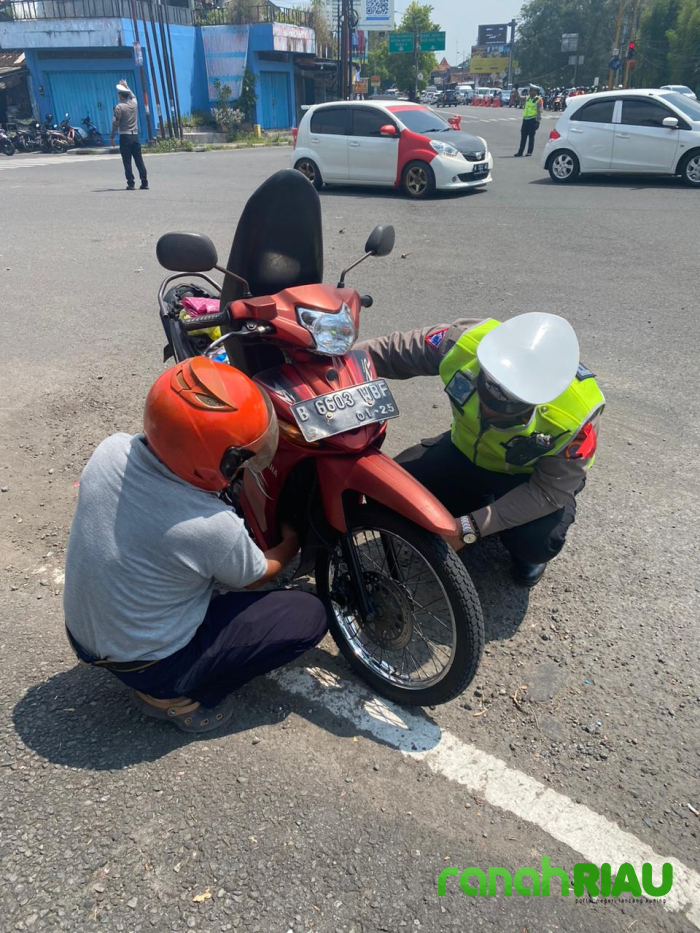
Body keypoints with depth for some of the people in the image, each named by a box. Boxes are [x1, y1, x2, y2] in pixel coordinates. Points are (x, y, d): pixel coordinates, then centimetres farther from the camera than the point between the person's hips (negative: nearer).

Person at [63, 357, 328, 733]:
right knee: (310, 616, -4)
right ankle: (177, 697, 3)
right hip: (147, 664, -6)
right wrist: (291, 543, 11)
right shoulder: (214, 528, -33)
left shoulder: (110, 450, -17)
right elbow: (255, 576, -9)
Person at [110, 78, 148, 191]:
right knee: (139, 161, 5)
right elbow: (132, 95, 32)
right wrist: (126, 86, 43)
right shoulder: (134, 103, 7)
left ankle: (130, 184, -5)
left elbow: (115, 123, -9)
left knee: (127, 162, -2)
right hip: (135, 136, 5)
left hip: (125, 136, -5)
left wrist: (112, 137, -3)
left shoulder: (119, 107, -7)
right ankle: (144, 183, 2)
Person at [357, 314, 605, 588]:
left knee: (538, 541, -32)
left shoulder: (577, 412, -37)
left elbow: (550, 490, -26)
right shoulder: (465, 341, -33)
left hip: (533, 476, -3)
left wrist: (471, 527, -33)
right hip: (465, 451, 3)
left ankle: (525, 552, 10)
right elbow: (390, 351, -19)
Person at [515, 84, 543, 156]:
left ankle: (529, 152, 2)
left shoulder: (538, 100, -5)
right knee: (523, 136, 6)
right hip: (525, 119, 6)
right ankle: (520, 152, 9)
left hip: (533, 119, -6)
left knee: (531, 136, -2)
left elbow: (539, 111, -10)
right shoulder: (527, 98, 13)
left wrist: (538, 121, -17)